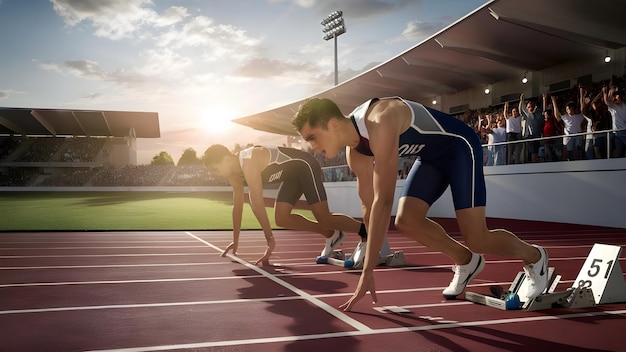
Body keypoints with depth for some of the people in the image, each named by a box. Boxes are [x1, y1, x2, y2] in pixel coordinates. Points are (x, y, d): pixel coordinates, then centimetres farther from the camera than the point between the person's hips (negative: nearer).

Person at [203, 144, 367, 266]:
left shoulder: (248, 162, -30)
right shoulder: (235, 175, 0)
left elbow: (257, 203, -31)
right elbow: (237, 207, 9)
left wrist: (269, 238, -29)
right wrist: (235, 241, 12)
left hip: (305, 166, -9)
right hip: (292, 174, 9)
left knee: (324, 218, -14)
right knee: (282, 219, 2)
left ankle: (367, 234, 3)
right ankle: (331, 235, 14)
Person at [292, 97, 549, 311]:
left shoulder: (380, 124, -36)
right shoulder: (355, 151, -8)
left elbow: (383, 201, -40)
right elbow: (369, 206, -1)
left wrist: (367, 272, -38)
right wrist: (369, 268, 2)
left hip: (460, 147, -8)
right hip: (431, 156, 8)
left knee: (477, 239, -11)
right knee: (407, 221, -8)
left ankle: (534, 258, 20)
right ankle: (466, 261, 17)